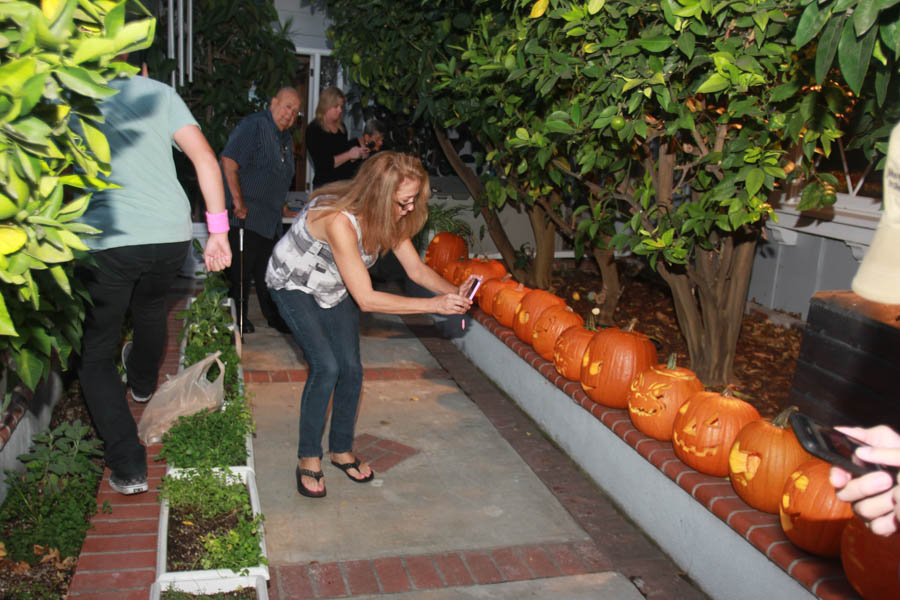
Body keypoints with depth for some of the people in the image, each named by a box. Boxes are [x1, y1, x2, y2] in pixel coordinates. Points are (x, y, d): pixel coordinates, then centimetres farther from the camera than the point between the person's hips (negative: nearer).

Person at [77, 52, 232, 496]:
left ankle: (128, 467, 0)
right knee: (149, 305, 34)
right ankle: (143, 382, 61)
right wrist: (218, 231, 1)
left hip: (104, 241, -3)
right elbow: (205, 158, 1)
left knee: (94, 354, 10)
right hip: (171, 234, 3)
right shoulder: (158, 92, 12)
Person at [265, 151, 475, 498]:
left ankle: (342, 450, 20)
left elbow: (417, 269, -11)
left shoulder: (389, 217, -17)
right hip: (293, 285, -6)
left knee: (351, 369, -1)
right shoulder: (339, 220, -40)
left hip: (334, 289, 7)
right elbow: (366, 298, -40)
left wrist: (453, 292, -30)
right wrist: (435, 305, -42)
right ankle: (308, 459, -1)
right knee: (326, 367, -19)